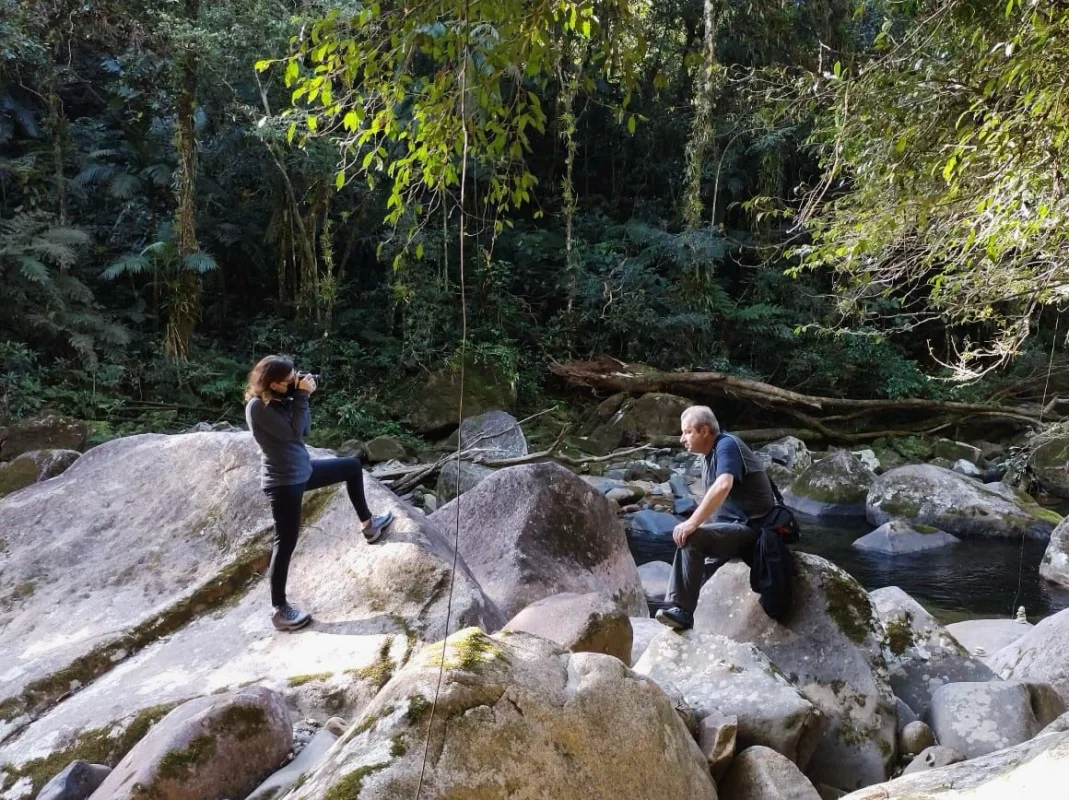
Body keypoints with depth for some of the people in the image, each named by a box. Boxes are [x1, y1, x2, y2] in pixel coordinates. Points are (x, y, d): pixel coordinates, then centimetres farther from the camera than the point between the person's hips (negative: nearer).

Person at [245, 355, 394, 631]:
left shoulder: (280, 399, 1)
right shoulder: (258, 407, -24)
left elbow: (305, 429, 5)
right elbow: (293, 432, -26)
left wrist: (300, 396, -7)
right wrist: (302, 396, -22)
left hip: (302, 469, 9)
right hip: (282, 481, -9)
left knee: (353, 466, 22)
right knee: (286, 542, -2)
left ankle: (368, 525, 38)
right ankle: (279, 609, 9)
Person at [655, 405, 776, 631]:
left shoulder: (727, 445, -15)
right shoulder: (710, 453, 14)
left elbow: (723, 487, -32)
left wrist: (693, 523, -34)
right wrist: (696, 524, 5)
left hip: (750, 529, -10)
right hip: (733, 526, 10)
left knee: (690, 538, -26)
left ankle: (682, 610, -27)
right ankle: (676, 607, 4)